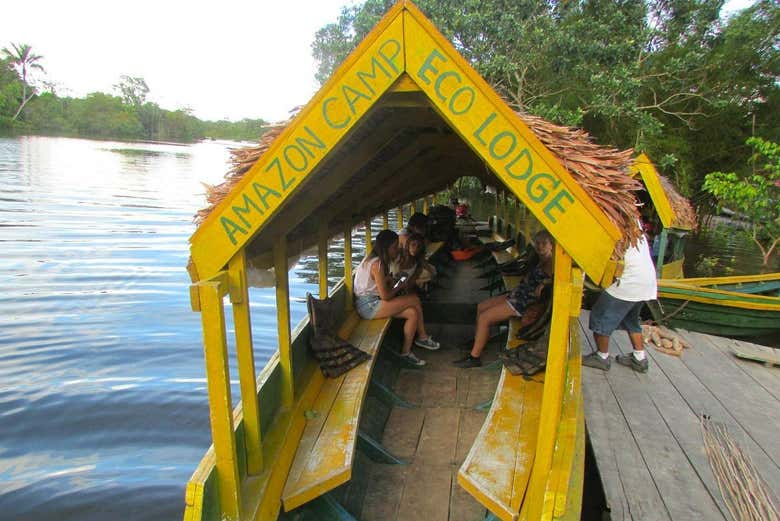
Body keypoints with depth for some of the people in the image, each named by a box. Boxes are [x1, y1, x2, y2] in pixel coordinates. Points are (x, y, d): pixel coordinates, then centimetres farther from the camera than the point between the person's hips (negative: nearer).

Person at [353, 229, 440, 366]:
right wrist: (400, 286, -5)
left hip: (373, 301, 10)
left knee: (413, 313, -4)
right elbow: (385, 296, -21)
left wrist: (397, 284, -3)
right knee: (415, 299, -13)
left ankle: (406, 352, 7)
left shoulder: (379, 261, 10)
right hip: (369, 306, -10)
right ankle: (422, 337, 5)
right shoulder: (377, 264, -21)